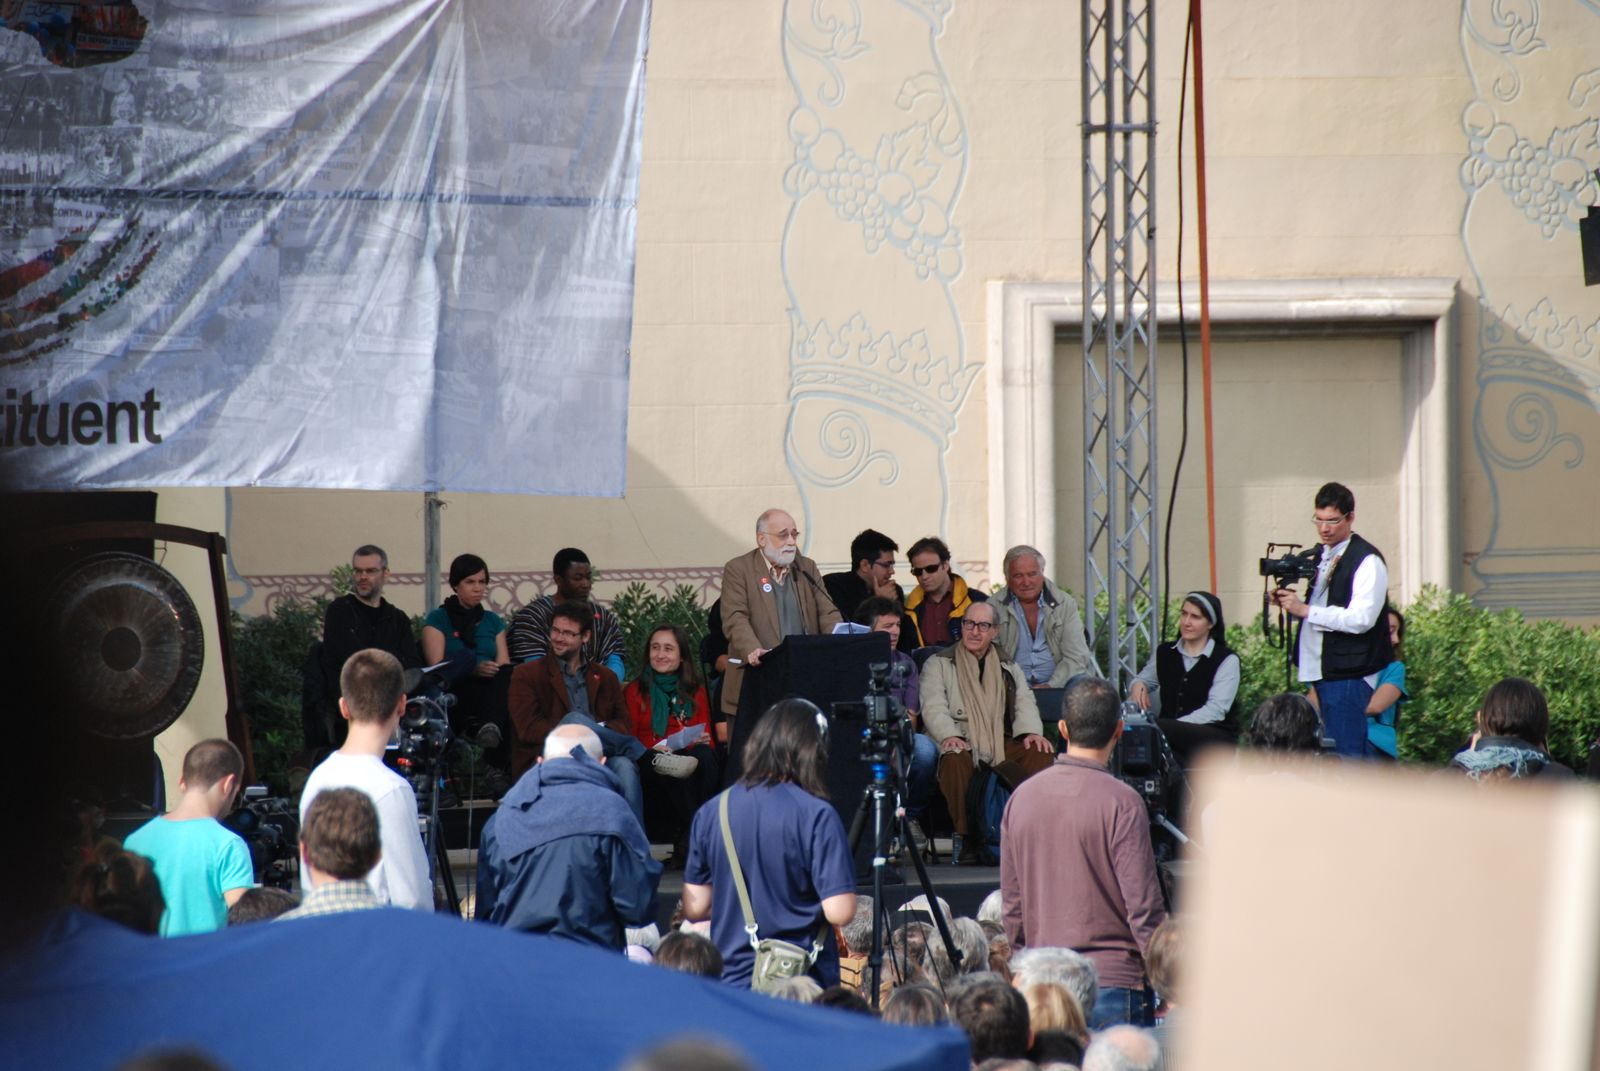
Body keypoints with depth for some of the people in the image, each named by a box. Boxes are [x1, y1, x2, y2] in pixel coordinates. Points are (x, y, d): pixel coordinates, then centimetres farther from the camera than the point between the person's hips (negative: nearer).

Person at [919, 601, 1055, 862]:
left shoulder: (1009, 667, 24)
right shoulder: (938, 664, 13)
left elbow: (1025, 703, 11)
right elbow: (933, 708, -1)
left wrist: (1032, 731, -12)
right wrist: (949, 736, -22)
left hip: (1003, 744, 3)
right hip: (961, 743, -3)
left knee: (1040, 753, -29)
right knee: (955, 761, -39)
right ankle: (965, 837, -31)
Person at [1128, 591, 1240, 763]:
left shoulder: (1227, 660, 0)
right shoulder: (1164, 653, 17)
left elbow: (1216, 709, -11)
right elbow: (1144, 679, 33)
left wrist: (1178, 726, -23)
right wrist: (1138, 685, 6)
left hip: (1215, 738, -5)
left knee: (1157, 728, -36)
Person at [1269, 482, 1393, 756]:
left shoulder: (1367, 561, -11)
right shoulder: (1320, 556, 16)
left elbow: (1361, 619, -21)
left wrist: (1305, 610, -21)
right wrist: (1291, 604, 5)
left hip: (1348, 675, -9)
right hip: (1318, 672, 9)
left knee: (1346, 754, -9)